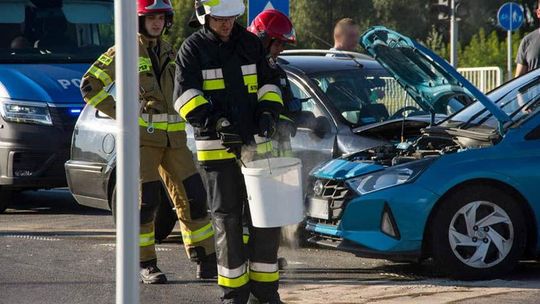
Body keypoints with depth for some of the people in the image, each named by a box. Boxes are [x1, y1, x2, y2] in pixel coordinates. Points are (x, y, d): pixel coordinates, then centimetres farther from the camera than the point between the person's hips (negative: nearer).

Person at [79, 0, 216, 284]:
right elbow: (90, 85, -4)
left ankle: (206, 262, 7)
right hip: (141, 135, -5)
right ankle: (145, 264, 2)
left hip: (173, 136, 5)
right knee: (145, 200, -8)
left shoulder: (169, 52, 15)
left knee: (192, 196, 1)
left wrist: (180, 116, 15)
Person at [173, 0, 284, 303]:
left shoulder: (251, 43, 10)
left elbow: (269, 83, 16)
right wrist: (214, 122, -25)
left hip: (256, 142, 3)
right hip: (217, 146, -3)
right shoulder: (193, 50, -1)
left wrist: (268, 113, -4)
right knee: (227, 219, -1)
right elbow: (186, 96, -10)